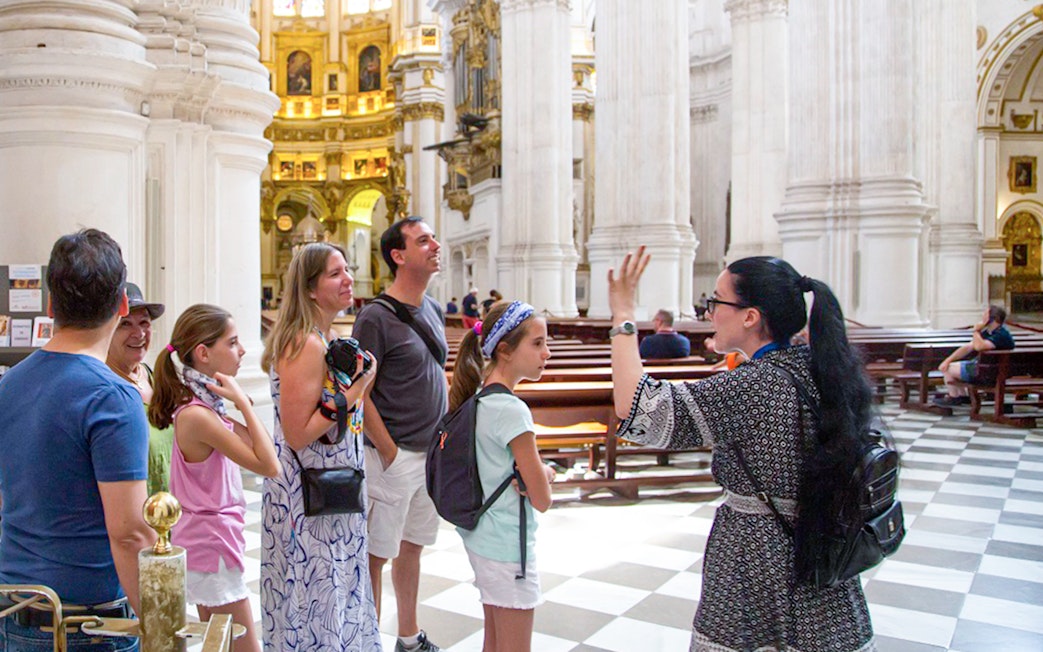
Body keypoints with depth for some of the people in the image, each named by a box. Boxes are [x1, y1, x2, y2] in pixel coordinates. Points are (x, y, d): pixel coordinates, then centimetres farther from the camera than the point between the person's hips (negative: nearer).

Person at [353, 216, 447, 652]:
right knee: (375, 555, 4)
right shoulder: (376, 316, -14)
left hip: (432, 453, 8)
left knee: (413, 546, 19)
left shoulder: (433, 309, 10)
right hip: (395, 456, -8)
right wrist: (389, 451, -15)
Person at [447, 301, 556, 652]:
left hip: (480, 535, 9)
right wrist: (545, 472, 0)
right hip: (509, 545, -9)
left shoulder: (478, 397, 2)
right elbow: (542, 499, -19)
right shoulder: (512, 410, -23)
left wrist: (538, 470, -4)